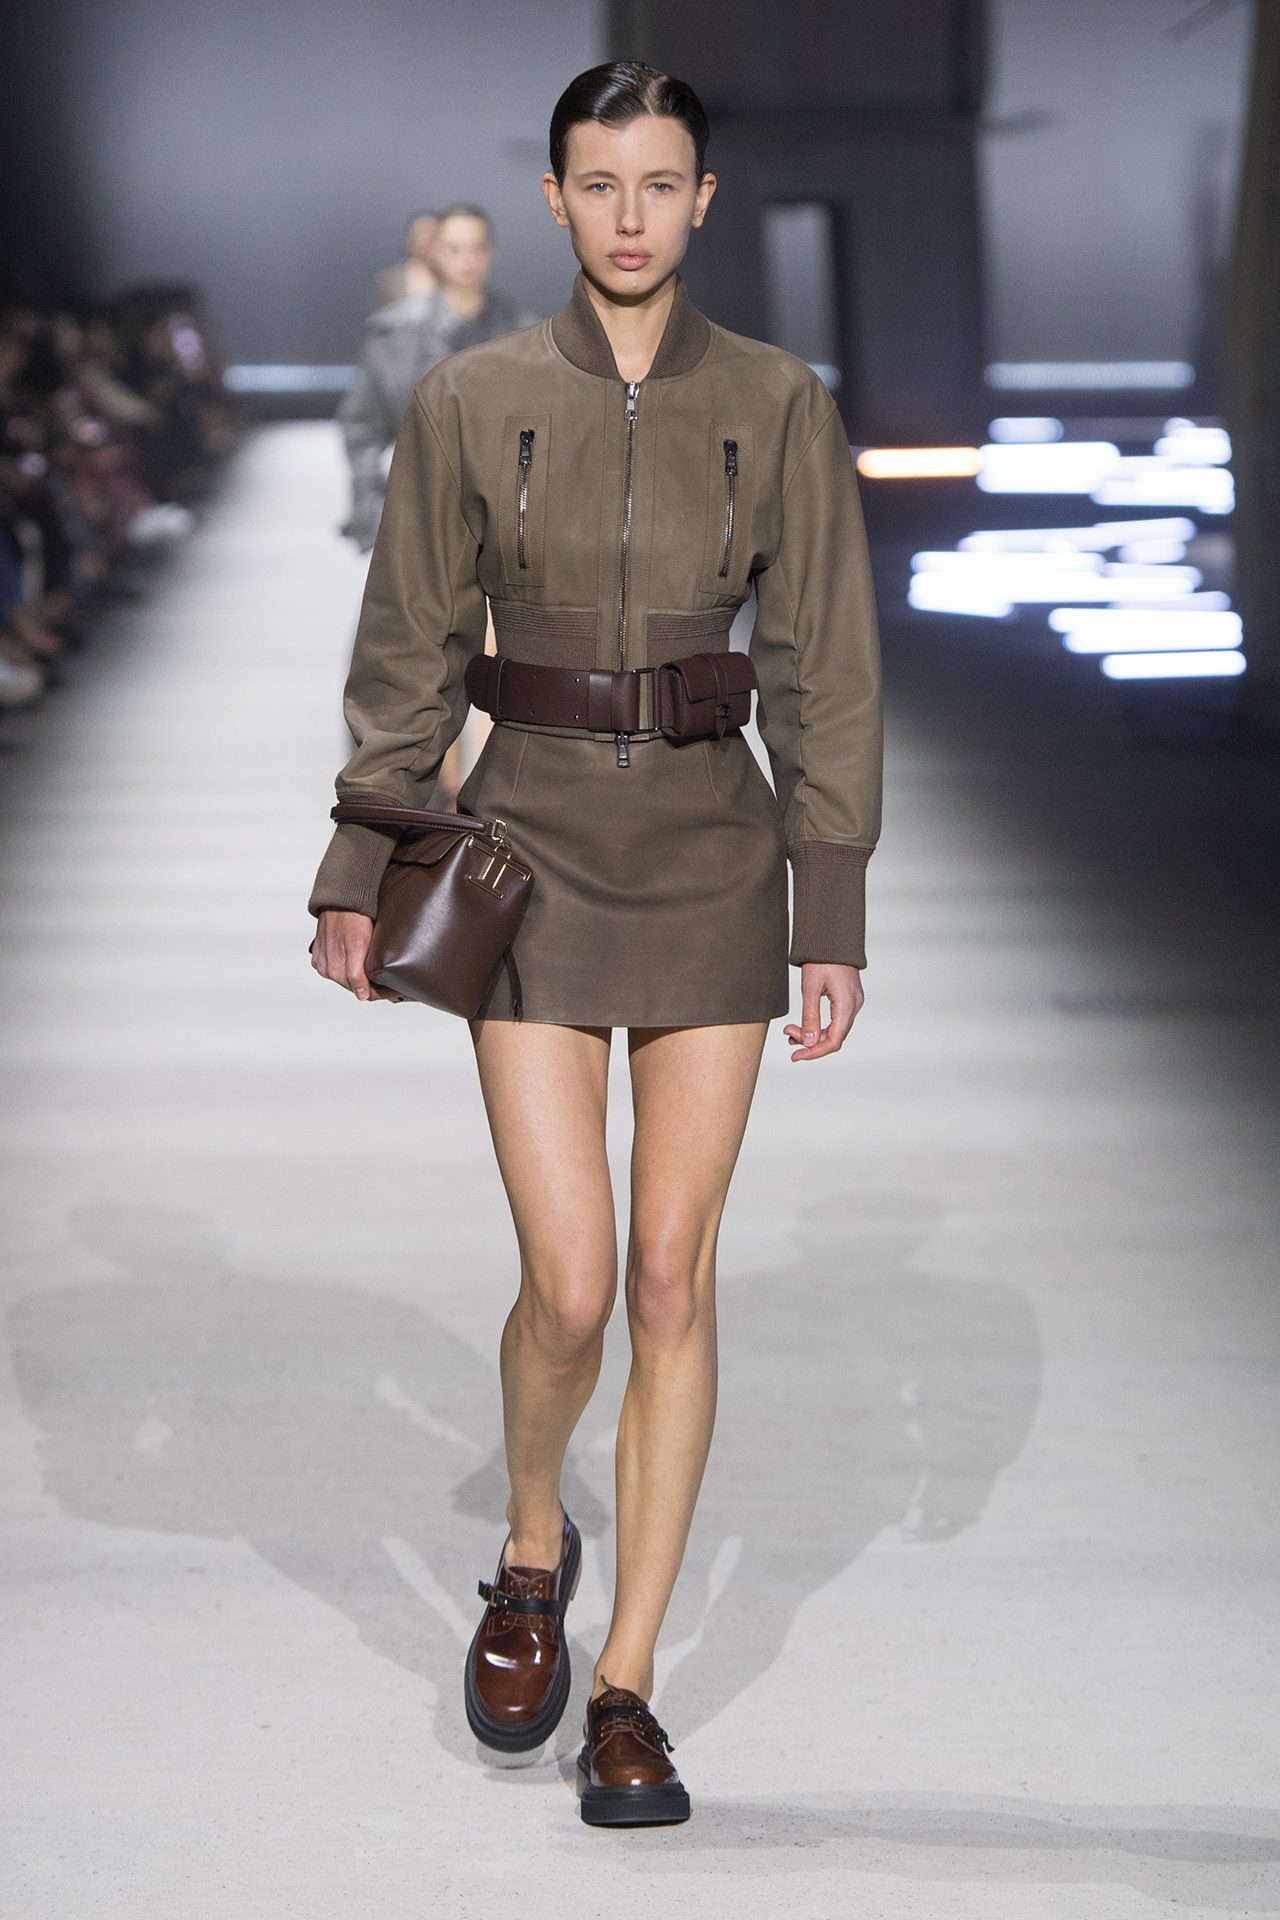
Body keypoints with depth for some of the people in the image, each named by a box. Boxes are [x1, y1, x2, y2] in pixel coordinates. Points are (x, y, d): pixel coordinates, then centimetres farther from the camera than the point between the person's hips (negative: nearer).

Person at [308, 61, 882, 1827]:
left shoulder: (781, 407, 0)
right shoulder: (471, 403, -1)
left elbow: (825, 671, 0)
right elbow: (410, 655, 4)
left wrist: (833, 922, -3)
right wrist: (358, 875, 3)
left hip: (713, 860, 1)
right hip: (529, 854, -1)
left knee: (674, 1279, 0)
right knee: (571, 1286, -6)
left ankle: (626, 1685, 10)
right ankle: (532, 1554, 26)